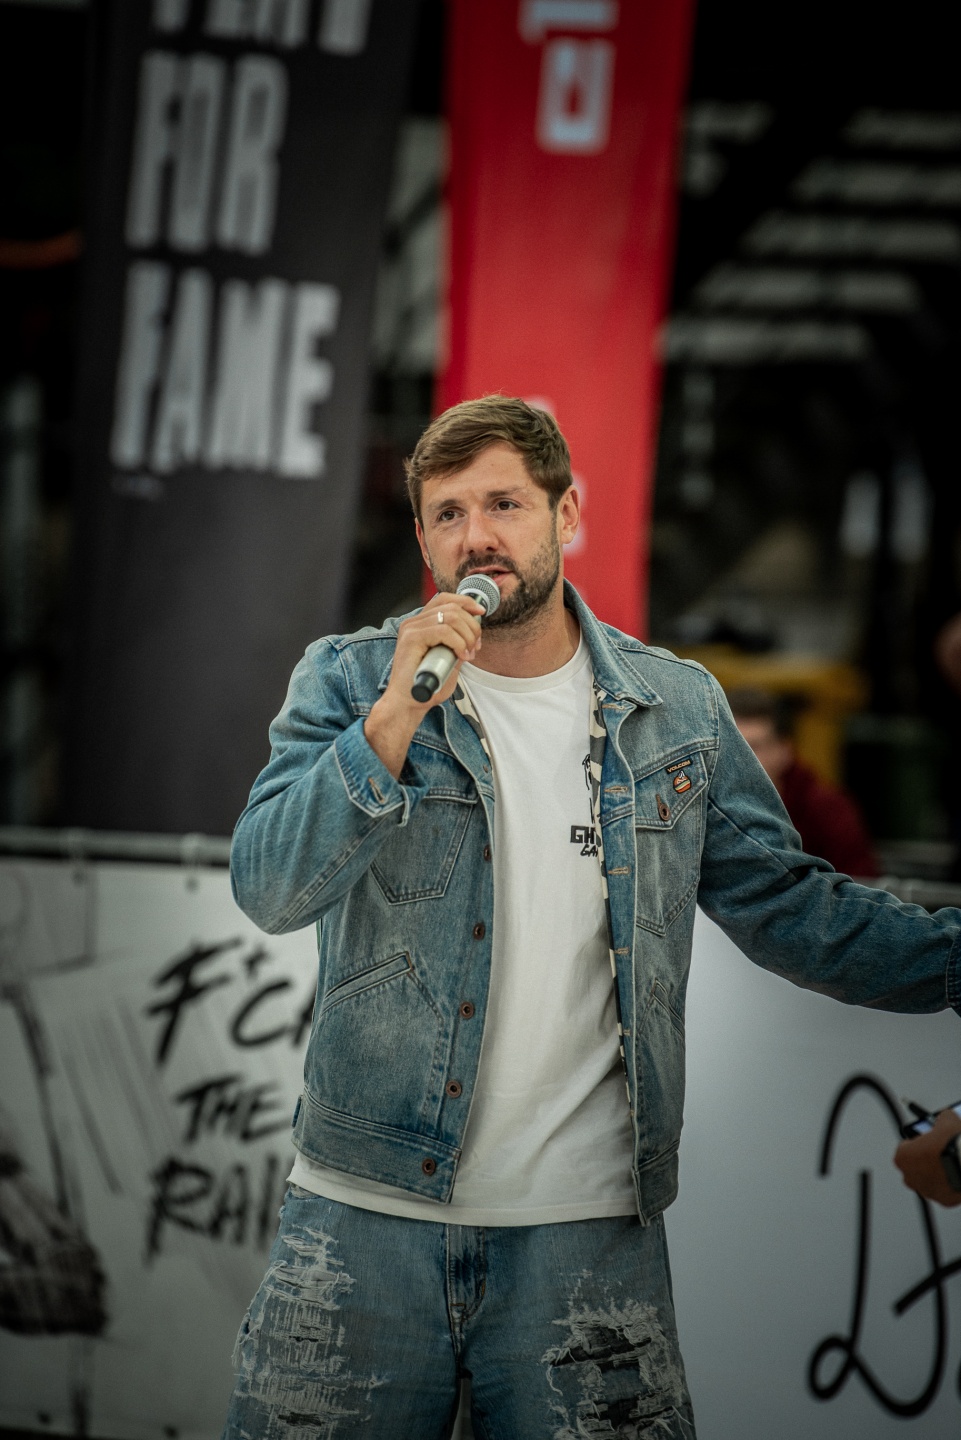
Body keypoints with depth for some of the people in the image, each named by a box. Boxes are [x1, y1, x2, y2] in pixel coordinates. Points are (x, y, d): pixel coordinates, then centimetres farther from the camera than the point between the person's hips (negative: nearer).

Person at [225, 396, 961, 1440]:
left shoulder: (676, 712, 7)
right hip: (367, 1218, -1)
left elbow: (790, 910, 12)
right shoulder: (348, 684, 2)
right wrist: (399, 715, -19)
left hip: (588, 1232, 1)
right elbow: (270, 891, -10)